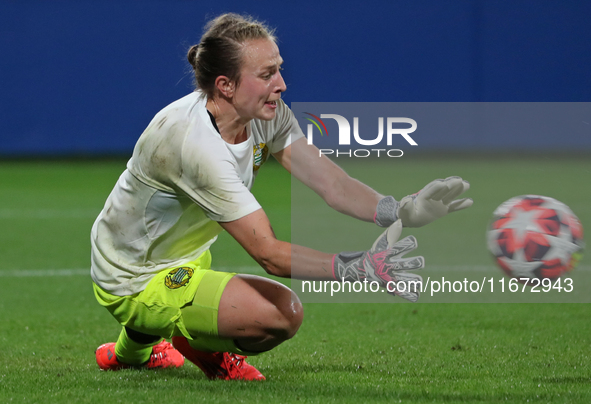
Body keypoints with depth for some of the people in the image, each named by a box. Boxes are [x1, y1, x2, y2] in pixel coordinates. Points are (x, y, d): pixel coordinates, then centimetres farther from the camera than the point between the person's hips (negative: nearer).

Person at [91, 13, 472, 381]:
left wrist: (399, 210, -29)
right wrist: (359, 268, -41)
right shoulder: (196, 142, -32)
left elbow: (330, 182, -13)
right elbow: (267, 253, -33)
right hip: (135, 284, -9)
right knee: (283, 313, -24)